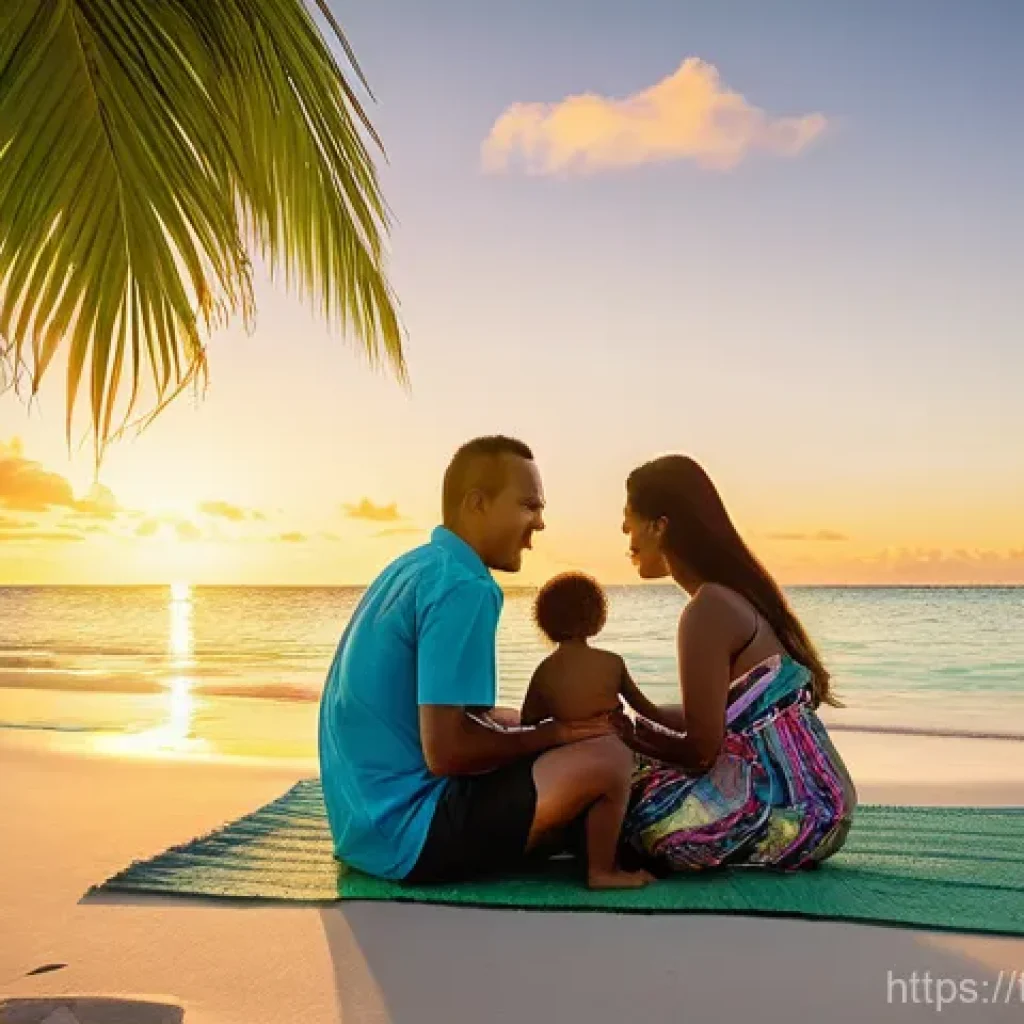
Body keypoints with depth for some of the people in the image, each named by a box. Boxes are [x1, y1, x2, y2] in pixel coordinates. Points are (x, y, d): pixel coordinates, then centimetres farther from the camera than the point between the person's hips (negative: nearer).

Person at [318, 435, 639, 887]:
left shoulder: (415, 566, 11)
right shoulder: (463, 585, -19)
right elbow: (445, 751, -24)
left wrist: (551, 729, 10)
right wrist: (552, 734, -8)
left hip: (366, 818, 10)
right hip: (407, 831, -10)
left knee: (512, 721, 29)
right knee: (607, 756, -15)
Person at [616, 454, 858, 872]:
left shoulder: (708, 610, -18)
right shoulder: (738, 591, 9)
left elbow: (701, 748, -16)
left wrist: (627, 735, 0)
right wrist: (629, 716, 16)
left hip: (787, 810, -9)